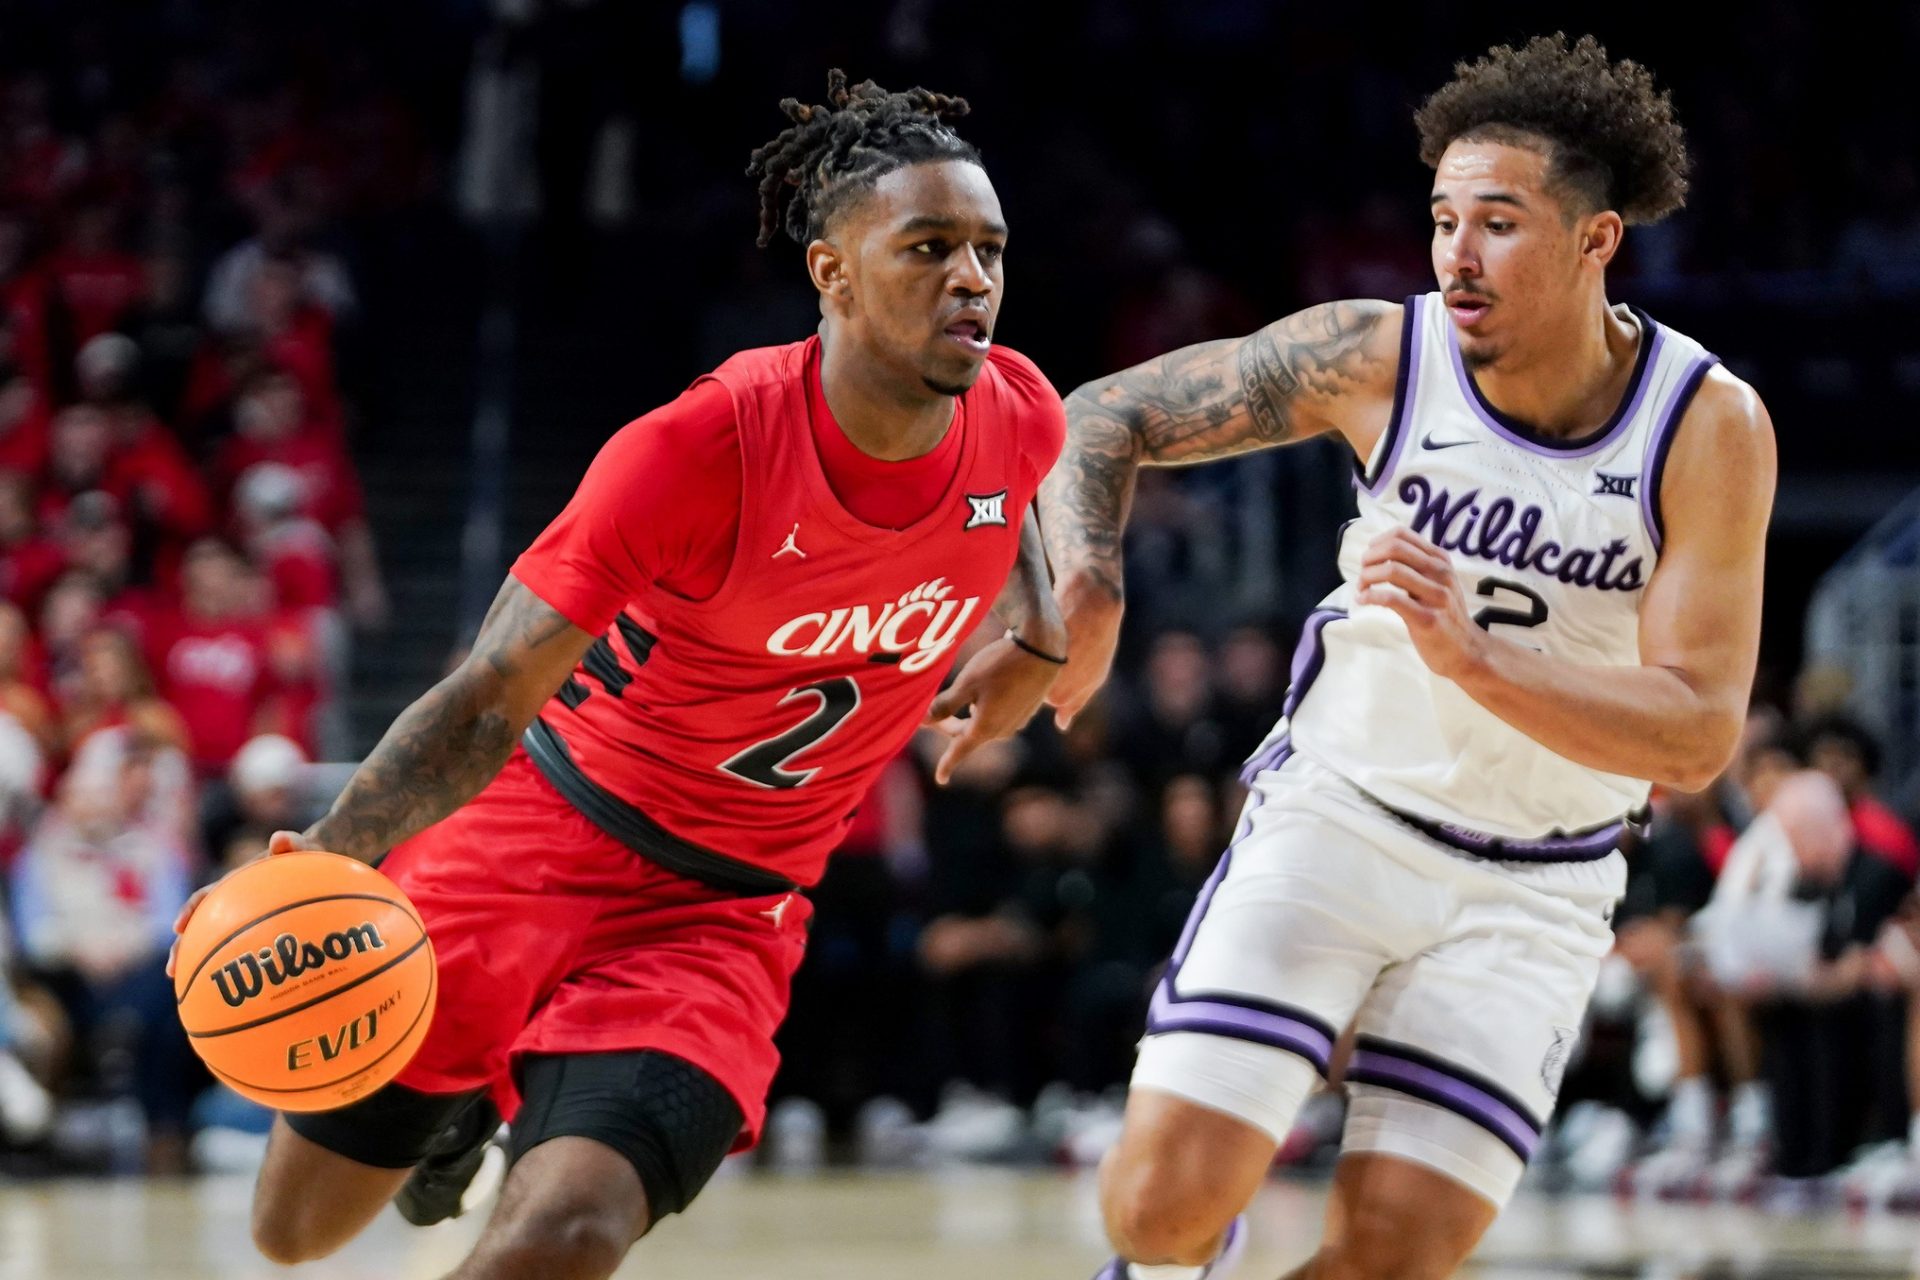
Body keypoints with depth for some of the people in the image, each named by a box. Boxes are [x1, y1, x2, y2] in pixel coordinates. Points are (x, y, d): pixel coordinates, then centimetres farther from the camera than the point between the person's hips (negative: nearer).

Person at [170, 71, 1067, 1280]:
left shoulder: (1022, 421, -11)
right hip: (546, 829, -2)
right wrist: (329, 860, -39)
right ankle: (464, 1099, 46)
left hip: (726, 910, 2)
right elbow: (493, 694, -25)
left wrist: (1037, 637, 3)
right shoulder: (703, 448, -25)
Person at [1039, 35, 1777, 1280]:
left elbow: (1698, 734, -21)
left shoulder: (1713, 428, -17)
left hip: (1535, 887, 0)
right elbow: (1104, 418, -3)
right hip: (1338, 807, 0)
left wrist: (1471, 660, -35)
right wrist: (1085, 597, -22)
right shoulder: (1377, 355, -14)